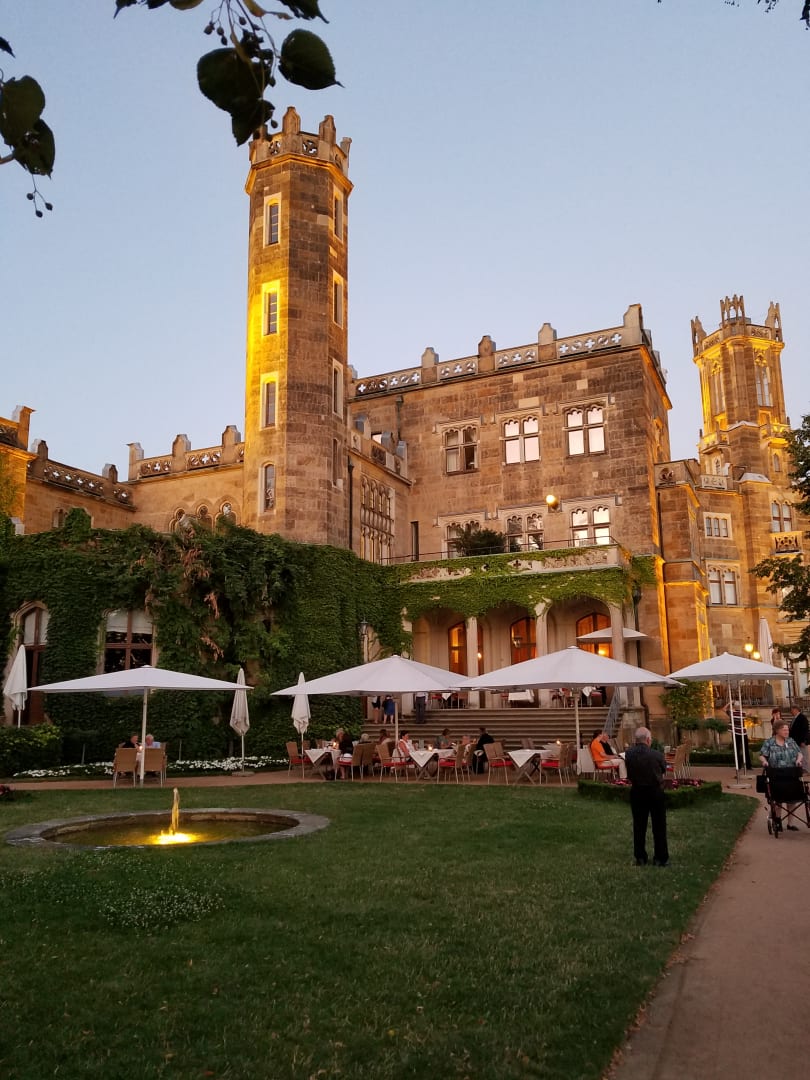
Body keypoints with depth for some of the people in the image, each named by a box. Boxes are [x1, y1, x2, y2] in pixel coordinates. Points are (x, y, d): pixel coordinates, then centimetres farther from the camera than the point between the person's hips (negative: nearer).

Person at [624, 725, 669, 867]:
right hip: (655, 792, -3)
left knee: (639, 826, 12)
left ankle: (640, 858, 19)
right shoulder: (656, 755, -20)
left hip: (637, 792, 3)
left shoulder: (628, 754, -13)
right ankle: (660, 858, 16)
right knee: (659, 826, 10)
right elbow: (664, 771, -3)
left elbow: (629, 775, -3)